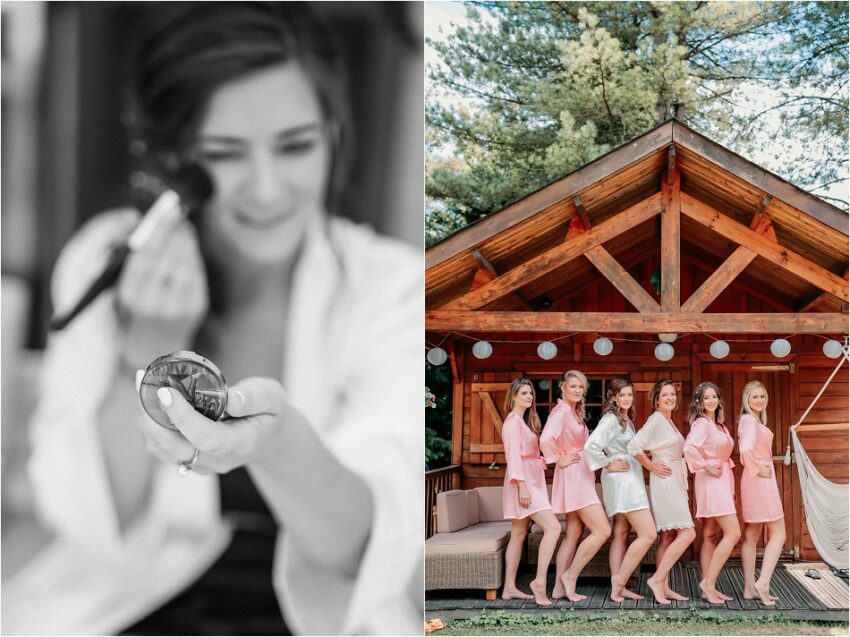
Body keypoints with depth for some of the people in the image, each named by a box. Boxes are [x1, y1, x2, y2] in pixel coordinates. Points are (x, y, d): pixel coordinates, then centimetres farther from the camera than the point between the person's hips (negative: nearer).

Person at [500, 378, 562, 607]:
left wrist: (544, 460, 3)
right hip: (522, 482, -10)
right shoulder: (513, 421, -10)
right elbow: (513, 455, -17)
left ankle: (510, 587, 12)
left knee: (519, 534, 9)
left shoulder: (525, 421, 20)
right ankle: (540, 581, -19)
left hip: (530, 481, 10)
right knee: (553, 527, -18)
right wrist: (522, 485, -23)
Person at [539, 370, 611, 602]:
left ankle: (560, 588, 10)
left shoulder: (575, 412, 16)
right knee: (602, 530, -12)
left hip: (582, 477, 9)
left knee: (574, 534, 8)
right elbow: (546, 439, -29)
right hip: (573, 477, -9)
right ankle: (570, 576, -4)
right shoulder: (561, 411, -13)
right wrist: (560, 460, -16)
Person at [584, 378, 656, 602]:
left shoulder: (627, 420, 16)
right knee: (648, 534, -14)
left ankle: (617, 587, 9)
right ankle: (620, 581, -10)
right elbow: (591, 446, -24)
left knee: (621, 534, 8)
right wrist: (609, 465, -15)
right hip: (622, 480, -10)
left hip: (630, 481, 10)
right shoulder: (611, 419, -13)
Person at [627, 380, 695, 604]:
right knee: (687, 533, -15)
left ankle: (663, 587, 10)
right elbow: (634, 446, -23)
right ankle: (657, 578, -13)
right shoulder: (656, 420, -12)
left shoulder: (669, 421, 16)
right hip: (665, 482, -9)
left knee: (669, 537, 8)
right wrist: (652, 467, -14)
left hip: (675, 483, 9)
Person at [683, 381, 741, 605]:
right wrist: (706, 466, -17)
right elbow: (689, 447, -28)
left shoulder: (719, 425, 16)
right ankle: (708, 582, -11)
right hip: (711, 481, -9)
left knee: (711, 536, 8)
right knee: (733, 533, -13)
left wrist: (731, 488, 17)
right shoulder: (701, 423, -11)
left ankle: (709, 587, 10)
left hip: (723, 480, 9)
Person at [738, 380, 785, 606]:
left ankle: (750, 588, 11)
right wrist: (756, 470, -17)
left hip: (757, 479, 10)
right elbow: (746, 448, -29)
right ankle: (762, 583, -14)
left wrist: (755, 469, 7)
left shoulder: (754, 421, 17)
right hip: (760, 479, -10)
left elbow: (746, 451, 20)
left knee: (752, 536, 8)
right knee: (778, 533, -8)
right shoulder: (750, 420, -13)